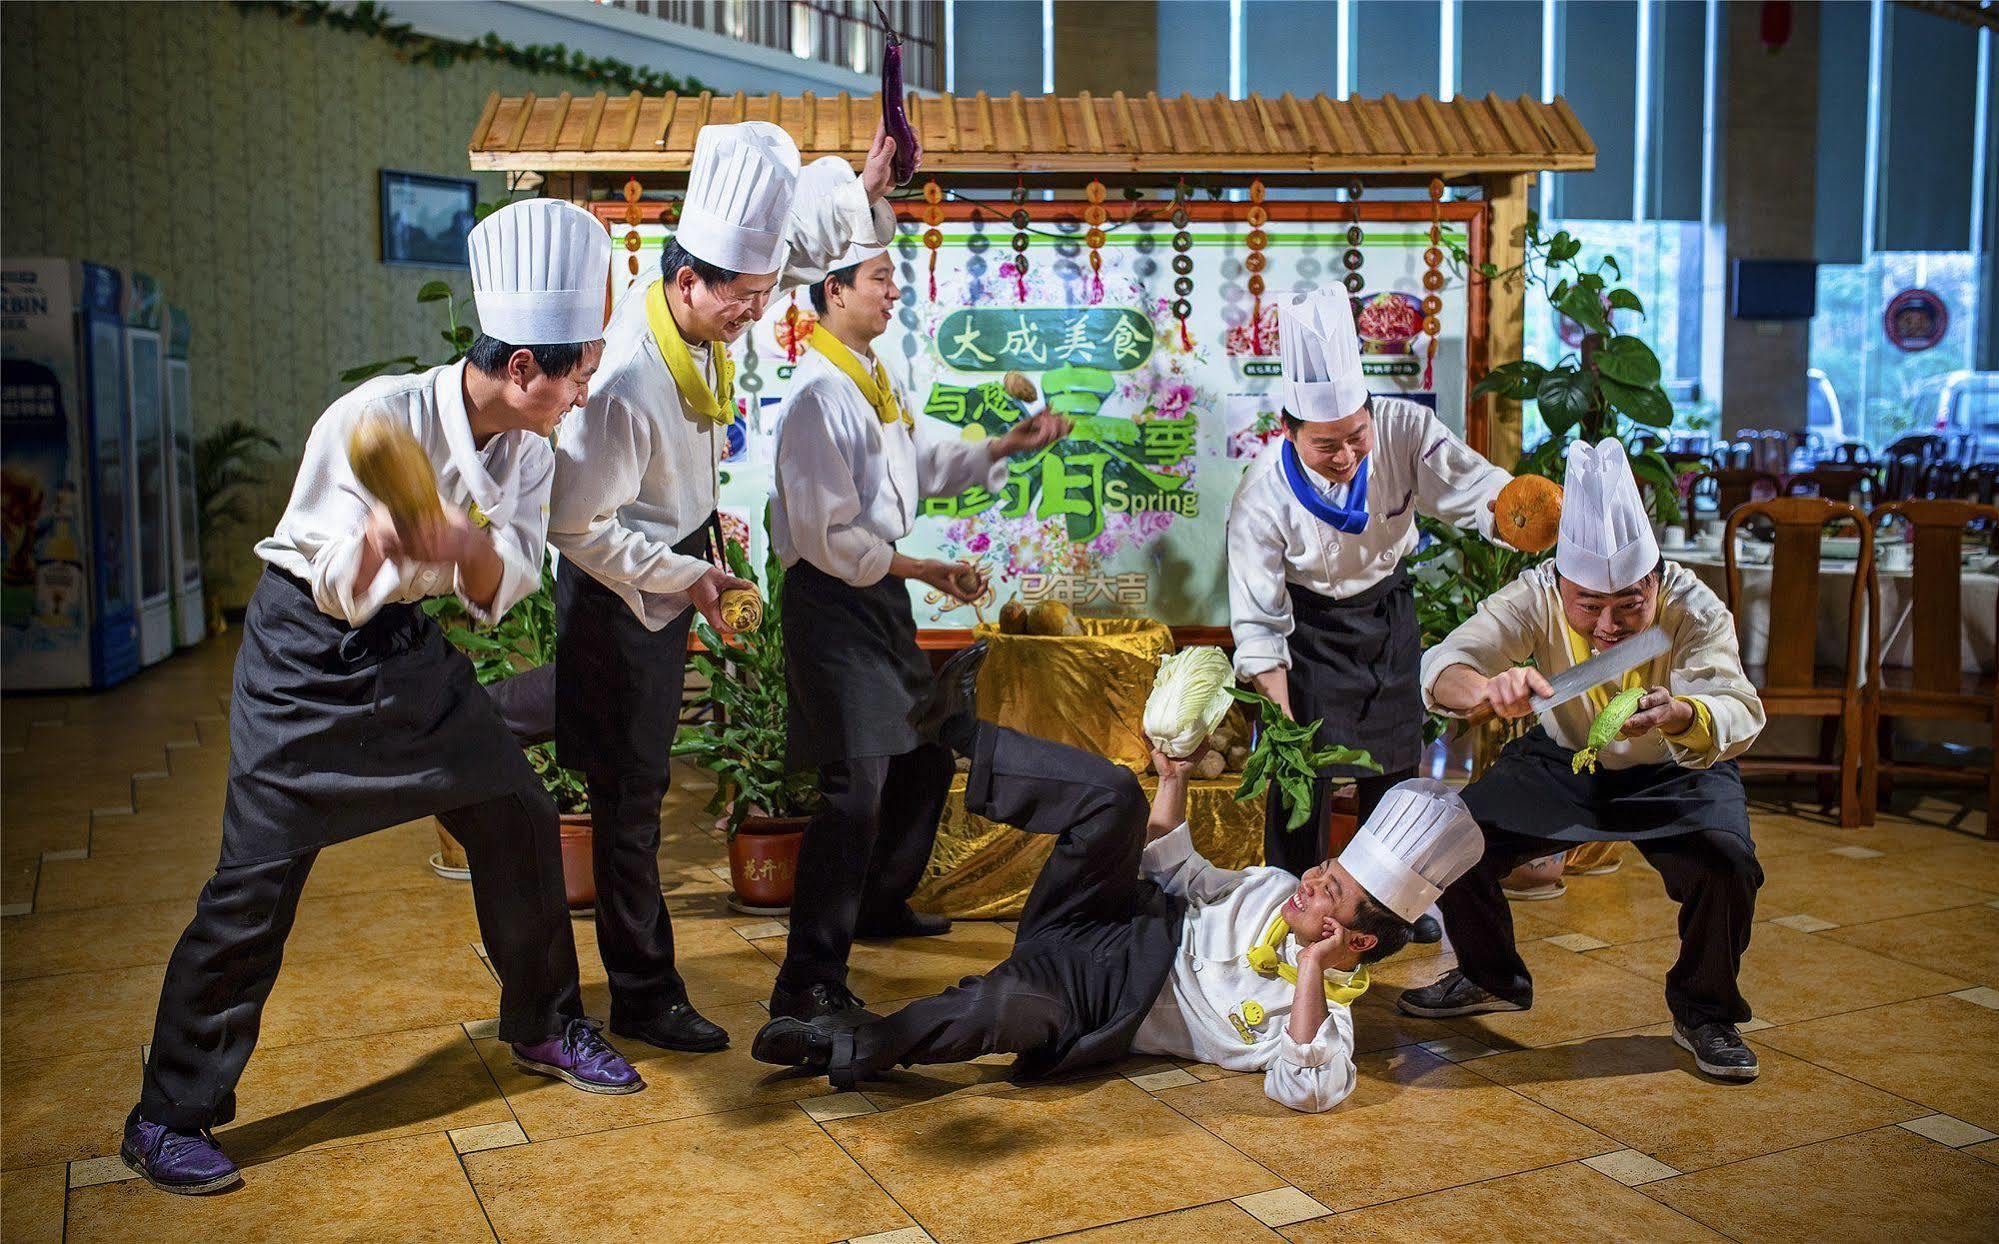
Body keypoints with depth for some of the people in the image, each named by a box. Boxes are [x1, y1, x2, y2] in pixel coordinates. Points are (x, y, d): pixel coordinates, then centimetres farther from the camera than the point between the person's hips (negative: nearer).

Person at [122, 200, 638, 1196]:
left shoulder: (527, 448, -4)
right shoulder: (377, 417, -24)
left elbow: (503, 591, -9)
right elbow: (337, 592, -22)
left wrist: (466, 544, -31)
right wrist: (379, 542, -44)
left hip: (411, 648, 7)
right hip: (308, 653, -6)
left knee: (517, 814, 6)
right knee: (259, 873, -8)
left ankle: (545, 1028, 27)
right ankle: (170, 1118, 8)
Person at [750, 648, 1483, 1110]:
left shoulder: (1322, 1010, -12)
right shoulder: (1277, 891, 6)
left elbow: (1306, 1090, -34)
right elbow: (1180, 876, 19)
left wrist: (1310, 969, -35)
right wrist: (1173, 777, 8)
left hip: (1094, 1008, -6)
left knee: (1003, 1007, -41)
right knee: (1113, 796, -19)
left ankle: (852, 1052, -19)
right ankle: (955, 728, -3)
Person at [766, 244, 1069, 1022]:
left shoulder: (876, 381, 9)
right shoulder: (819, 394, -20)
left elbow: (928, 460, 20)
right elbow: (828, 537, -22)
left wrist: (1007, 446, 9)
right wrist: (926, 571, -18)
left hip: (880, 588, 10)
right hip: (832, 598, -10)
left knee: (927, 754, 22)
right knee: (857, 788, -14)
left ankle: (880, 903, 43)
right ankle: (808, 984, -8)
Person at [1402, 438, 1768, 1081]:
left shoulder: (1694, 609, -28)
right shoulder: (1536, 596, -25)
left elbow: (1740, 714, -40)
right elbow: (1439, 669, -35)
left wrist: (1678, 715, -64)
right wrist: (1488, 686, -60)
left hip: (1674, 774, -2)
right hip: (1561, 763, 2)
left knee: (1727, 864, -29)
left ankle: (1704, 1012, 1)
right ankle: (1492, 978, 17)